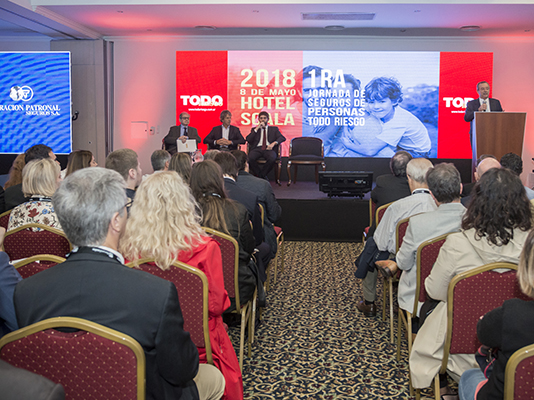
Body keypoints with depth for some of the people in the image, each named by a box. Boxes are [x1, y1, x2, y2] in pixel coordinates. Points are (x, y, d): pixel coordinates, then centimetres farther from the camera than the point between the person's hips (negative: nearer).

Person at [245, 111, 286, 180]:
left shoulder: (274, 129, 23)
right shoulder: (254, 129, 25)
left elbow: (282, 138, 7)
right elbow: (248, 140, 7)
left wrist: (274, 143, -13)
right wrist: (257, 128, 1)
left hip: (269, 149, -1)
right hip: (257, 148, 1)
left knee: (272, 158, -37)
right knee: (250, 158, -34)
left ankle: (262, 175, -13)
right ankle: (260, 176, -13)